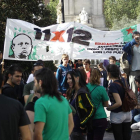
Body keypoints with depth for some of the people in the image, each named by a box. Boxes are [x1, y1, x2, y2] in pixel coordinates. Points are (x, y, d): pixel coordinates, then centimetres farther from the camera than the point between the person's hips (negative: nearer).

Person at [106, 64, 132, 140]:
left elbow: (119, 103, -25)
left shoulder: (113, 85, -18)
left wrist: (109, 108, -11)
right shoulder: (124, 82, 4)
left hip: (117, 115, -7)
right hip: (127, 114, 7)